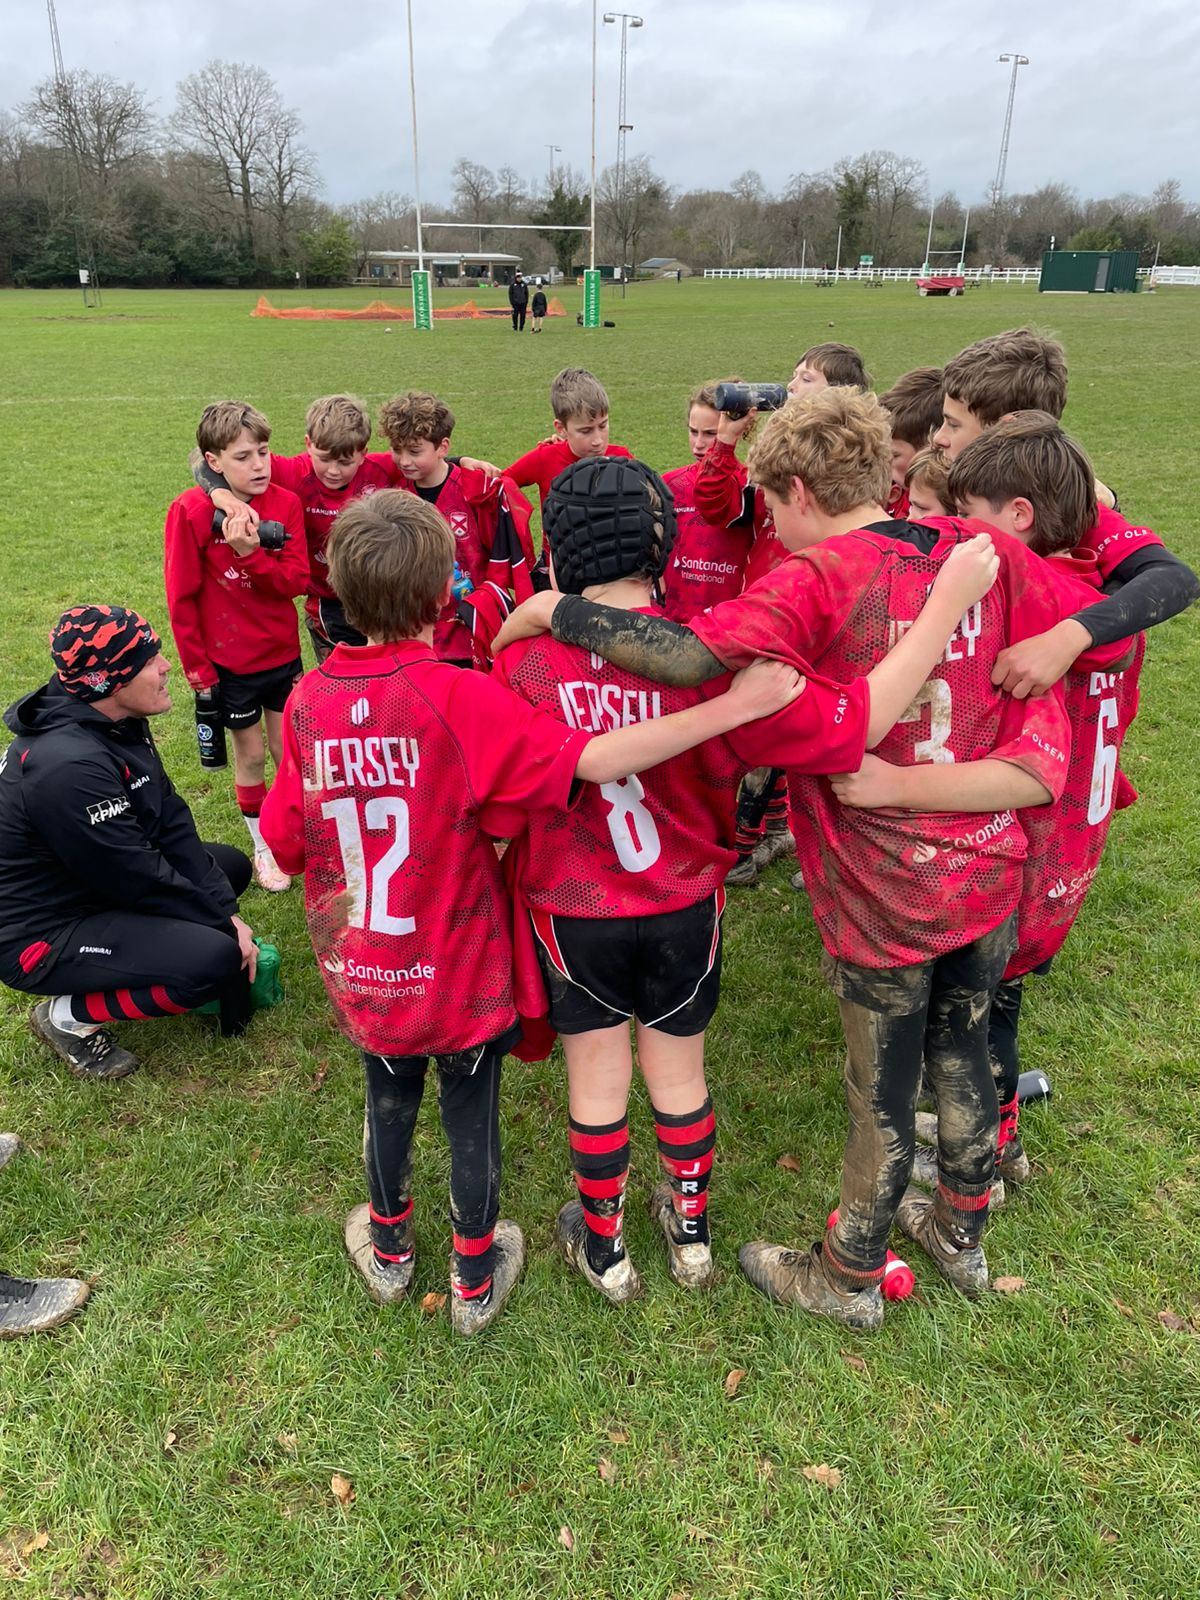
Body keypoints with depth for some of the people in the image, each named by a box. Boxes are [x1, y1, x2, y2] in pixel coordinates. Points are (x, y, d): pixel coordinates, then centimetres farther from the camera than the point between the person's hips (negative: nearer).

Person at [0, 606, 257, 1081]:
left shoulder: (119, 722, -3)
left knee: (230, 865, 12)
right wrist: (221, 922, -14)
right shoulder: (68, 765, -32)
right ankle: (69, 1015, -3)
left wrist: (226, 910, -8)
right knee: (215, 959, -24)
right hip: (45, 934, -9)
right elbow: (137, 877, -26)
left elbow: (170, 822, -1)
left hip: (94, 887, 9)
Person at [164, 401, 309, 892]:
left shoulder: (286, 504, -6)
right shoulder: (191, 511, -15)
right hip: (229, 662, -2)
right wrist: (197, 667, -8)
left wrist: (250, 553, -27)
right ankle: (263, 847, 28)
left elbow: (297, 579, -11)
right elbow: (181, 598, -11)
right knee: (251, 755, 11)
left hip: (283, 654, 3)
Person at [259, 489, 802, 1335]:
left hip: (360, 972, 4)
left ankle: (389, 1249, 50)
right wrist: (736, 705, -30)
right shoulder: (462, 701, -24)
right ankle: (476, 1280, 39)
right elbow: (591, 760, -33)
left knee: (390, 1099, 27)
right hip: (458, 969, -3)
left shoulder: (307, 700, -10)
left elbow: (285, 845, -3)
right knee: (471, 1114, 18)